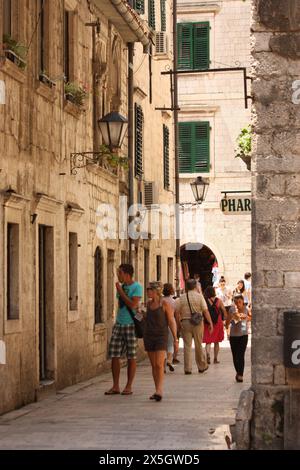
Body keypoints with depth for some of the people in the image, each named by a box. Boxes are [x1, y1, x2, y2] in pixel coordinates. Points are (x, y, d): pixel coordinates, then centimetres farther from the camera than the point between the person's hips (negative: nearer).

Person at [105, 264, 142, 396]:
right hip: (119, 324, 6)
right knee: (114, 355, 2)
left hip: (131, 324, -6)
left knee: (131, 357, 1)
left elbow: (133, 305, -19)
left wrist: (120, 291, -14)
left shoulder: (137, 287, -8)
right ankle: (115, 386, 8)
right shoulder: (121, 286, 12)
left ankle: (129, 387, 8)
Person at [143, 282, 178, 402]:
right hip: (149, 336, 6)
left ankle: (159, 391, -18)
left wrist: (175, 339, -11)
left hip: (161, 336, -6)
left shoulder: (165, 304, -7)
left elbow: (172, 322, -7)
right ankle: (157, 391, 13)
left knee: (159, 364, -15)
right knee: (153, 365, 7)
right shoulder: (149, 303, 10)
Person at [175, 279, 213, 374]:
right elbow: (205, 311, -7)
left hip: (185, 322, 1)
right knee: (198, 345, 10)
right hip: (197, 323, -1)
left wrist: (180, 322, 12)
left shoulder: (182, 298, 4)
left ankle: (187, 368, 2)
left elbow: (177, 311, 2)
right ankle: (202, 366, 20)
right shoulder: (199, 296, -2)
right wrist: (211, 323, -4)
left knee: (187, 345, 4)